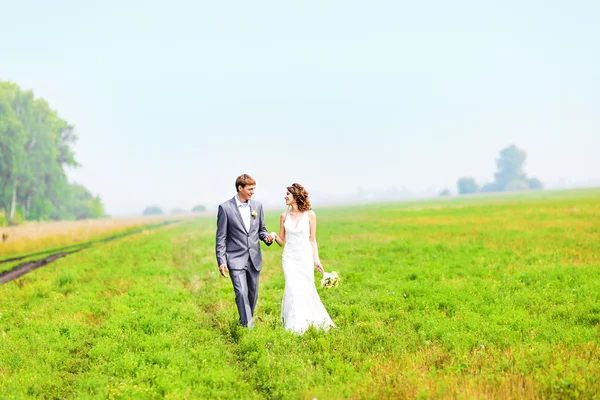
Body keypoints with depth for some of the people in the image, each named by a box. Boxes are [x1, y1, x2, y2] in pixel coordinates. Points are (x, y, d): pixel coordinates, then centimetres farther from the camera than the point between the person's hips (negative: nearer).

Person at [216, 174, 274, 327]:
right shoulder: (225, 208, -7)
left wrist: (267, 237, -7)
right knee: (242, 293, -14)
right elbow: (221, 237, -5)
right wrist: (221, 261, -9)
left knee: (253, 294, 12)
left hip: (254, 259, 5)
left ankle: (246, 321, 31)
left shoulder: (257, 206, 6)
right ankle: (248, 326, -9)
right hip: (236, 259, -5)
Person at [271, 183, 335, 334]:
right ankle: (295, 326, 0)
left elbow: (312, 239, 3)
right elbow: (282, 241, 9)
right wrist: (274, 236, -12)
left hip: (305, 257, -1)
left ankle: (310, 321, 25)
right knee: (292, 289, -9)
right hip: (289, 257, 1)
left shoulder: (309, 215, -2)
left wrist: (316, 259, -3)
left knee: (307, 289, 3)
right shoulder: (284, 216, 4)